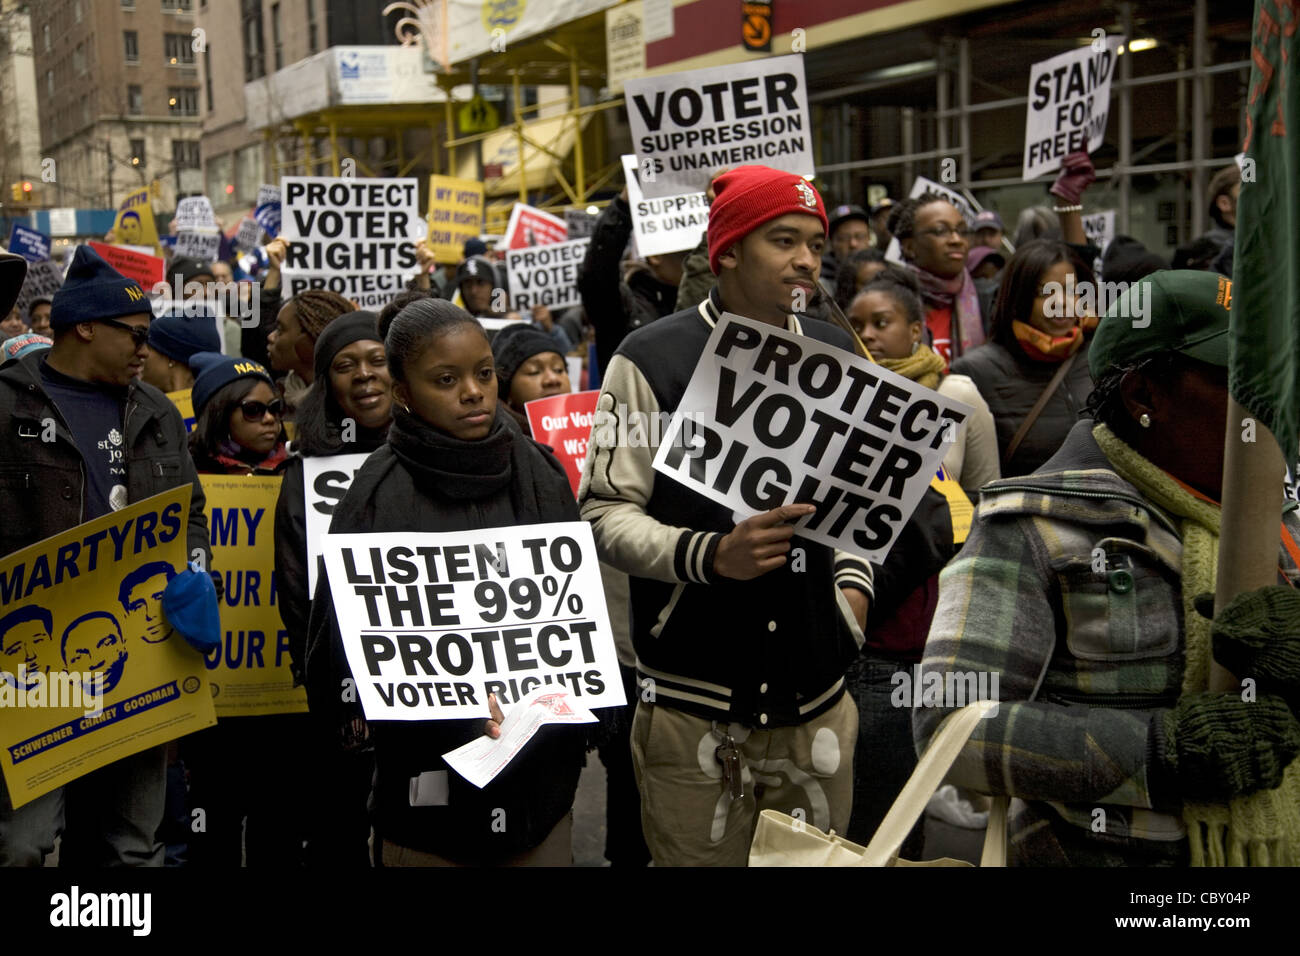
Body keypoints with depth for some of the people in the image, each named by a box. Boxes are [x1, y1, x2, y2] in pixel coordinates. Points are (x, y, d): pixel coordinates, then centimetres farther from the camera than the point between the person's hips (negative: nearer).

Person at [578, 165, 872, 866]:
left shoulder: (836, 356, 9)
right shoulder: (652, 359, -8)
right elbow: (606, 512, -10)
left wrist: (853, 575, 4)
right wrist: (708, 555, -25)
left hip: (816, 699, 5)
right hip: (693, 703, -4)